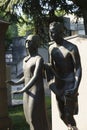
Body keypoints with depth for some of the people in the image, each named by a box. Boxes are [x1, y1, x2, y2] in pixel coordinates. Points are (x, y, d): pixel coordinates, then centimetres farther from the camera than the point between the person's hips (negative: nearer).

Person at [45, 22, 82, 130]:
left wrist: (76, 88, -28)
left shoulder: (72, 48, -18)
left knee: (68, 115, -10)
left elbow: (78, 68, -19)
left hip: (70, 84, -7)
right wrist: (50, 81, 2)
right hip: (58, 85, 7)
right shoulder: (51, 48, 3)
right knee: (62, 115, 13)